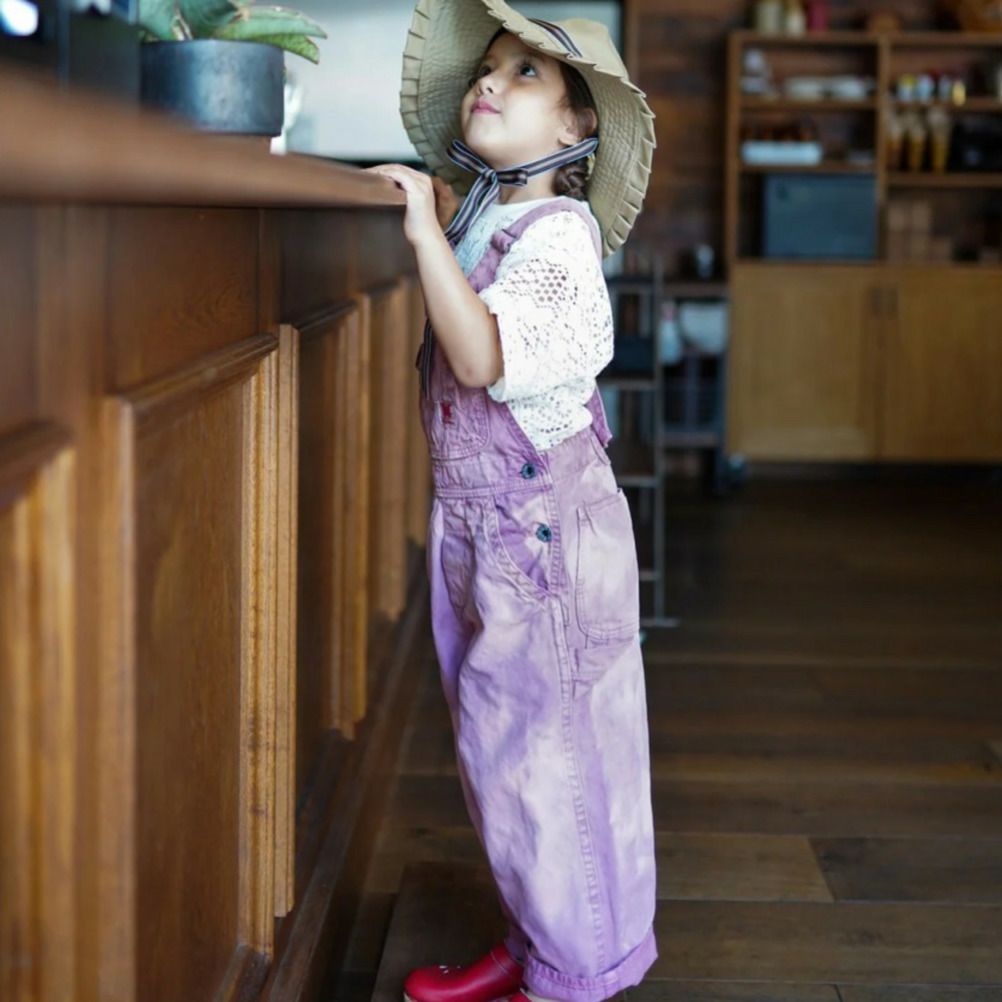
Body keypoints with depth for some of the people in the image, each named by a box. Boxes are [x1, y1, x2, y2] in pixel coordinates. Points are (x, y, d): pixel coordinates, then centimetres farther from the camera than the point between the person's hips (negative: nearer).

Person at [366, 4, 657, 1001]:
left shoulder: (556, 229, -15)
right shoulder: (478, 218, 11)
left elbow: (483, 358, -27)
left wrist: (429, 232, -24)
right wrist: (434, 215, 10)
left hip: (544, 522, -9)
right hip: (475, 523, 9)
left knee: (541, 745, -1)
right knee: (495, 743, 16)